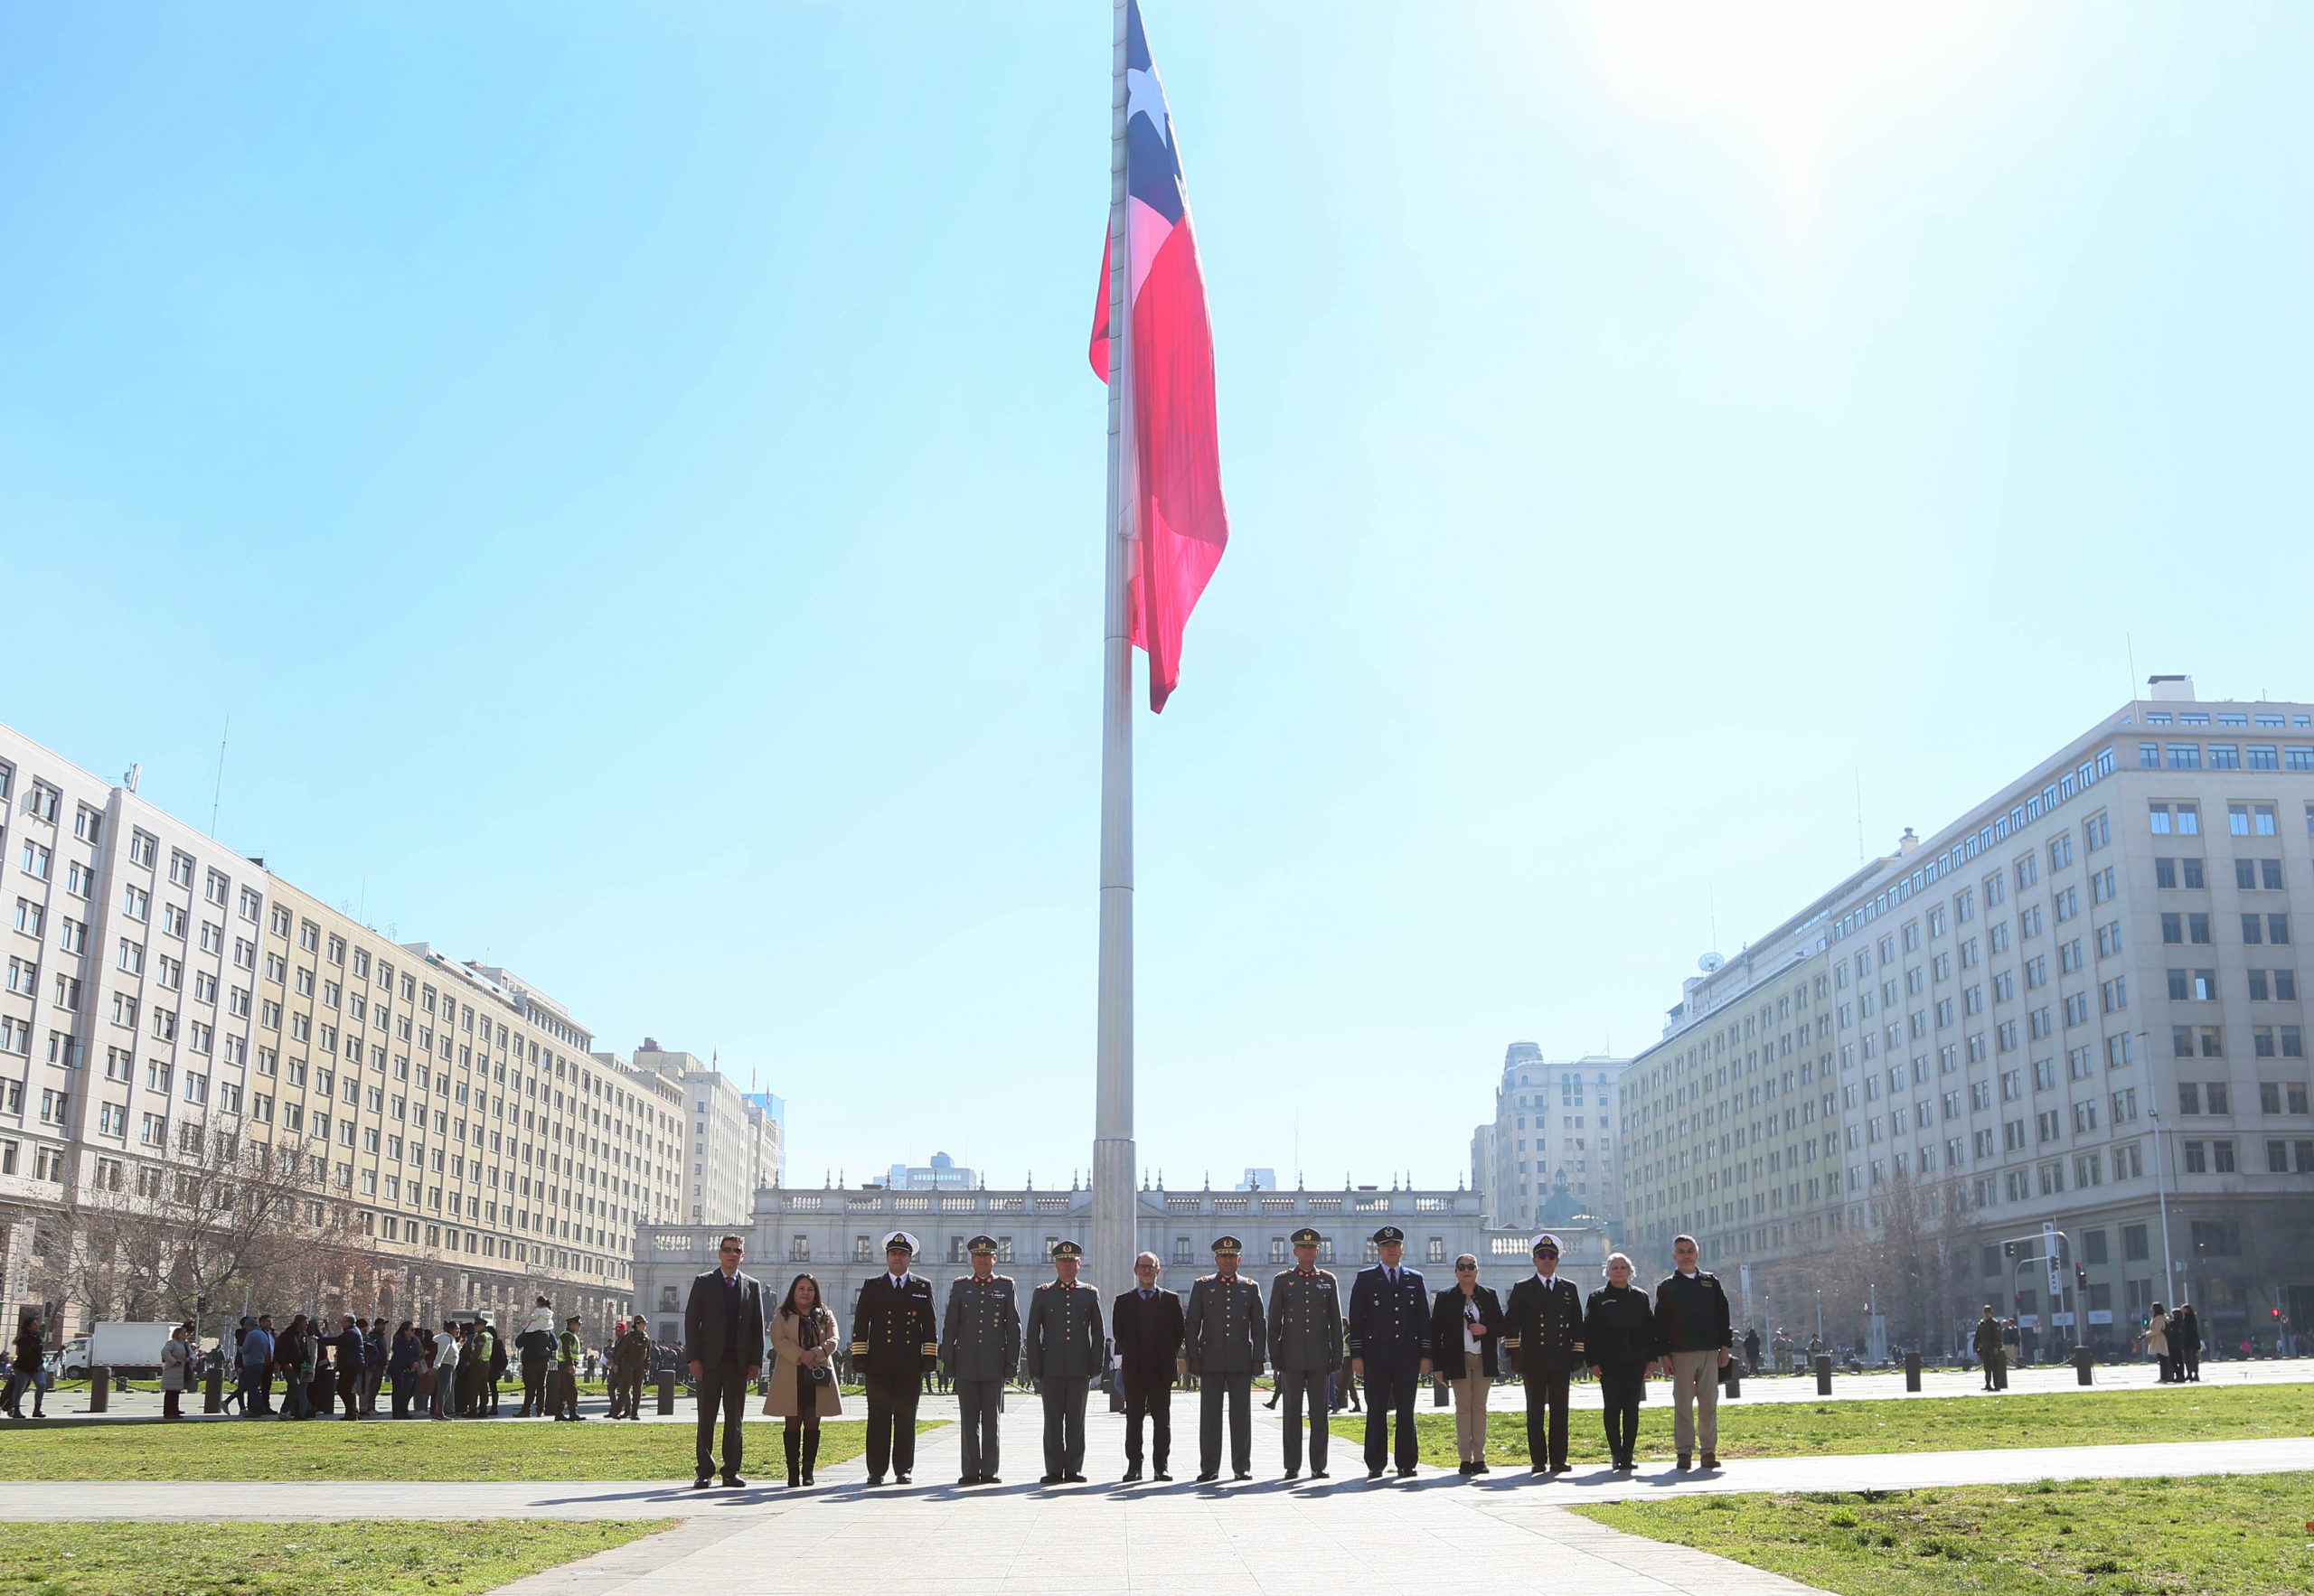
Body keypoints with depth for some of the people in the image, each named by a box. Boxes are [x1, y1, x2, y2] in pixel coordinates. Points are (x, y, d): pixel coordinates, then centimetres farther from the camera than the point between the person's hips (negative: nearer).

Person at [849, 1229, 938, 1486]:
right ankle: (876, 1471, 5)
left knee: (906, 1419, 2)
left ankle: (903, 1469, 9)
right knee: (878, 1418, 0)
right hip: (879, 1365, 0)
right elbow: (860, 1323, 7)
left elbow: (930, 1325, 9)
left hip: (910, 1366, 0)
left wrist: (930, 1357, 1)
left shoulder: (922, 1287, 11)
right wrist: (859, 1357, 0)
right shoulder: (872, 1286, 10)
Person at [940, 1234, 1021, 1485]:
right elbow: (949, 1326, 7)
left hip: (994, 1363, -1)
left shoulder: (1006, 1286, 7)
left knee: (991, 1420, 3)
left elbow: (1014, 1326, 5)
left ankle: (989, 1471, 7)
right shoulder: (960, 1287, 9)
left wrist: (1012, 1360, -1)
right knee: (969, 1420, 3)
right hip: (966, 1365, 1)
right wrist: (947, 1360, 1)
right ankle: (971, 1471, 6)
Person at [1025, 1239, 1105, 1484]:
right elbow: (1032, 1334, 5)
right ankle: (1054, 1470, 5)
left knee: (1076, 1421, 3)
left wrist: (1095, 1365, 1)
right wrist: (1034, 1367, -2)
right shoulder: (1042, 1293, 7)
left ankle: (1074, 1469, 8)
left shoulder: (1090, 1294, 10)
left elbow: (1097, 1333, 10)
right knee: (1053, 1421, 1)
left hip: (1080, 1369, 1)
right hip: (1051, 1369, -1)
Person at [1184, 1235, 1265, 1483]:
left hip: (1241, 1361, 1)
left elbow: (1258, 1327, 9)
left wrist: (1258, 1359, 2)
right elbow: (1191, 1325, 5)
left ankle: (1242, 1466, 9)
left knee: (1241, 1415, 2)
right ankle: (1209, 1468, 6)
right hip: (1211, 1362, 0)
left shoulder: (1250, 1288, 9)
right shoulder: (1202, 1286, 7)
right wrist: (1193, 1358, -2)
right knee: (1210, 1415, 1)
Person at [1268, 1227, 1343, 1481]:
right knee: (1292, 1412, 1)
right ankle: (1292, 1466, 6)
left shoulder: (1329, 1280, 9)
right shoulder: (1282, 1280, 6)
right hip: (1292, 1358, -1)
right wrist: (1275, 1356, -2)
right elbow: (1274, 1322, 5)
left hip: (1320, 1358, 1)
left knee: (1319, 1413, 3)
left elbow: (1336, 1322, 9)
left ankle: (1318, 1465, 8)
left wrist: (1337, 1356, 2)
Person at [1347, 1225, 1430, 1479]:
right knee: (1376, 1412, 0)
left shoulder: (1415, 1279, 12)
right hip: (1376, 1358, -2)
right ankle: (1375, 1465, 6)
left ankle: (1406, 1463, 9)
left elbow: (1424, 1320, 11)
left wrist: (1425, 1355, 3)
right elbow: (1356, 1320, 2)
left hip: (1407, 1357, 2)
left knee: (1406, 1412, 4)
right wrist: (1356, 1356, -5)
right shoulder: (1365, 1278, 6)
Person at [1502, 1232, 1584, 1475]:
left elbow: (1577, 1325, 13)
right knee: (1535, 1412, 1)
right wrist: (1513, 1353, -5)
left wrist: (1578, 1355, 6)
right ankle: (1538, 1461, 5)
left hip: (1561, 1360, 2)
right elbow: (1510, 1323, 2)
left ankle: (1558, 1460, 8)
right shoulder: (1522, 1289, 5)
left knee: (1560, 1410, 2)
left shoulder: (1569, 1288, 12)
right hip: (1533, 1361, -2)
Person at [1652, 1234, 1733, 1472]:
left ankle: (1710, 1451, 7)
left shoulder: (1710, 1282, 12)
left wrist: (1724, 1347, 3)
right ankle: (1684, 1452, 3)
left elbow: (1722, 1315, 11)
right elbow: (1660, 1324, 2)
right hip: (1680, 1354, -2)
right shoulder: (1667, 1287, 5)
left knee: (1709, 1404, 2)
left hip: (1710, 1353, 2)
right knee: (1683, 1405, 0)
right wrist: (1664, 1354, -5)